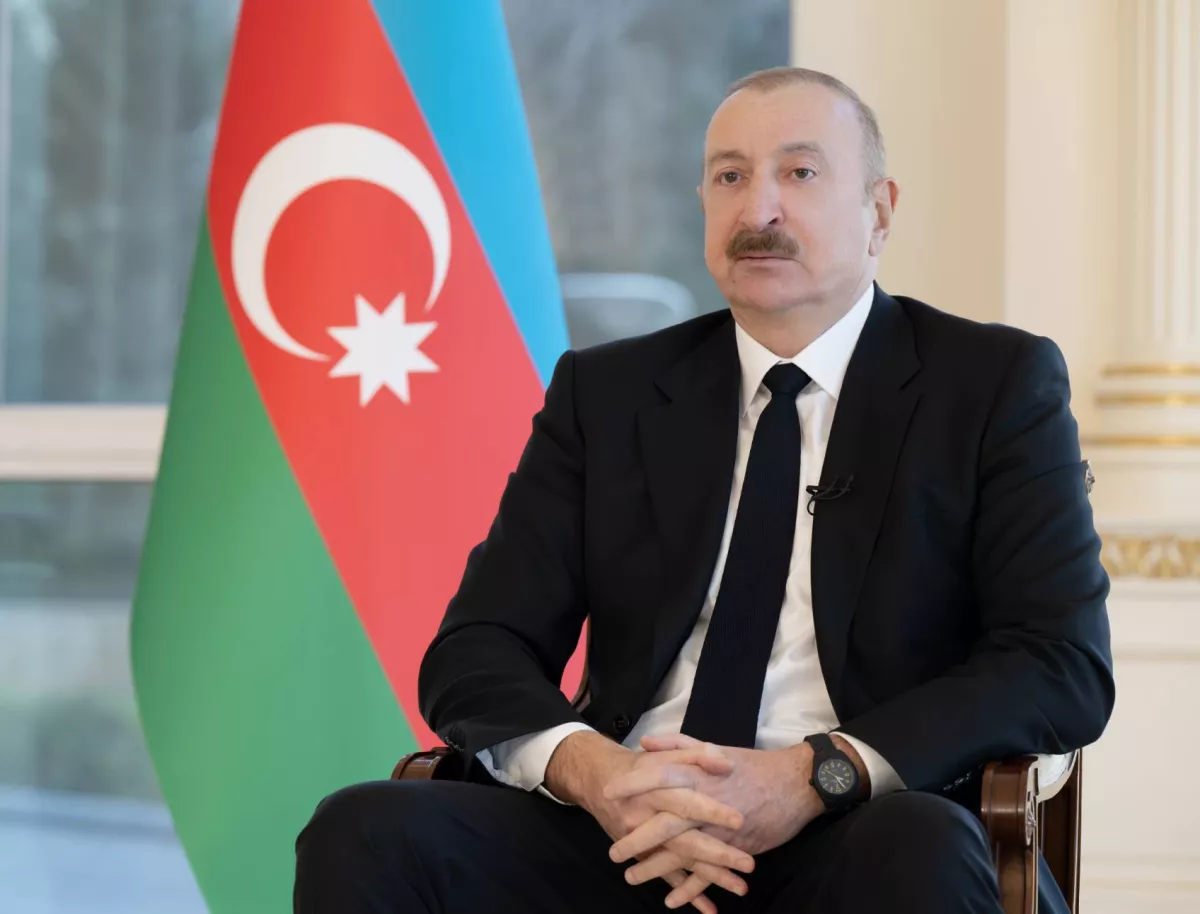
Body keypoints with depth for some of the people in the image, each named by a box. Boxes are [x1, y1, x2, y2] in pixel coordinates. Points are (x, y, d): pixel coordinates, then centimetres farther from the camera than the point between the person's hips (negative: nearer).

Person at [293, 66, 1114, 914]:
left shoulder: (996, 384, 7)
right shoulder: (604, 393, 15)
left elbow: (1066, 667, -4)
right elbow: (476, 652, 9)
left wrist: (815, 777, -19)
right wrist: (587, 768, -15)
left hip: (861, 843, -3)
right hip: (623, 833, 4)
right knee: (366, 834, -24)